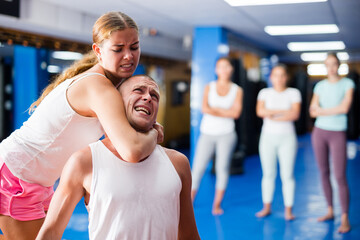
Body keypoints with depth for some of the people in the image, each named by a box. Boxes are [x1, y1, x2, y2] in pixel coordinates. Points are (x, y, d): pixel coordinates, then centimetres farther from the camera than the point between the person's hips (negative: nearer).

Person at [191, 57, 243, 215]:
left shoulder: (237, 90, 7)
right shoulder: (209, 87, 8)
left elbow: (236, 113, -7)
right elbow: (205, 109, -7)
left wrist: (214, 109, -6)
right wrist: (226, 112, -8)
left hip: (226, 134, 0)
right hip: (207, 133, 0)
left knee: (222, 168, -2)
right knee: (197, 168, -4)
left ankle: (217, 205, 8)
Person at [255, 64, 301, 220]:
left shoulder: (293, 93, 4)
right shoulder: (265, 93, 7)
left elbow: (295, 115, -10)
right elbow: (260, 111, -9)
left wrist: (273, 116, -11)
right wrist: (284, 111, -13)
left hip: (287, 137, -1)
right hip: (268, 137, 1)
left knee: (287, 175, -2)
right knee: (268, 174, 5)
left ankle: (288, 210, 6)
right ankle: (267, 207, 15)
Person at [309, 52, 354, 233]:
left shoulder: (347, 84, -2)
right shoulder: (320, 86, 7)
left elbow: (345, 108, -15)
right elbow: (313, 111, 0)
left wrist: (322, 110, -8)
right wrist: (334, 110, -13)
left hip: (338, 134, -4)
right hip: (319, 132, 4)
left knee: (340, 177, -8)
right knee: (324, 173, 8)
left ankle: (345, 219, -3)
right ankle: (330, 211, 20)